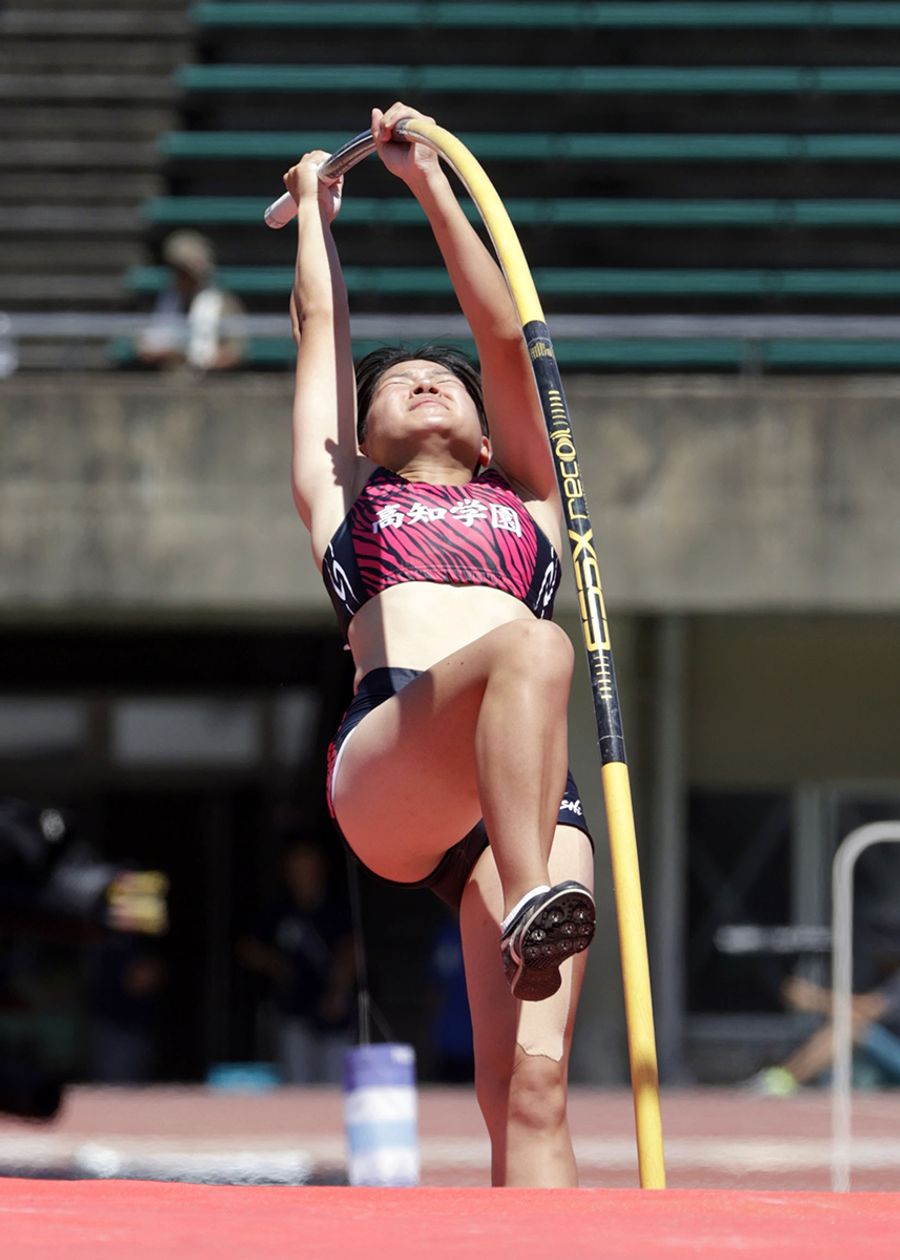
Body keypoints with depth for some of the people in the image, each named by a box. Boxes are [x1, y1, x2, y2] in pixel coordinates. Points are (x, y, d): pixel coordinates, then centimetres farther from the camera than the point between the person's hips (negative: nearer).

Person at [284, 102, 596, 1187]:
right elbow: (321, 322, 40)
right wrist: (316, 203, 55)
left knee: (531, 1080, -16)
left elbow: (503, 333, 30)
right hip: (385, 770, -2)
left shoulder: (525, 502, 35)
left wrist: (428, 180, 33)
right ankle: (532, 904, -52)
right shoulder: (344, 503, 32)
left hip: (532, 786, 2)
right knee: (532, 647, -34)